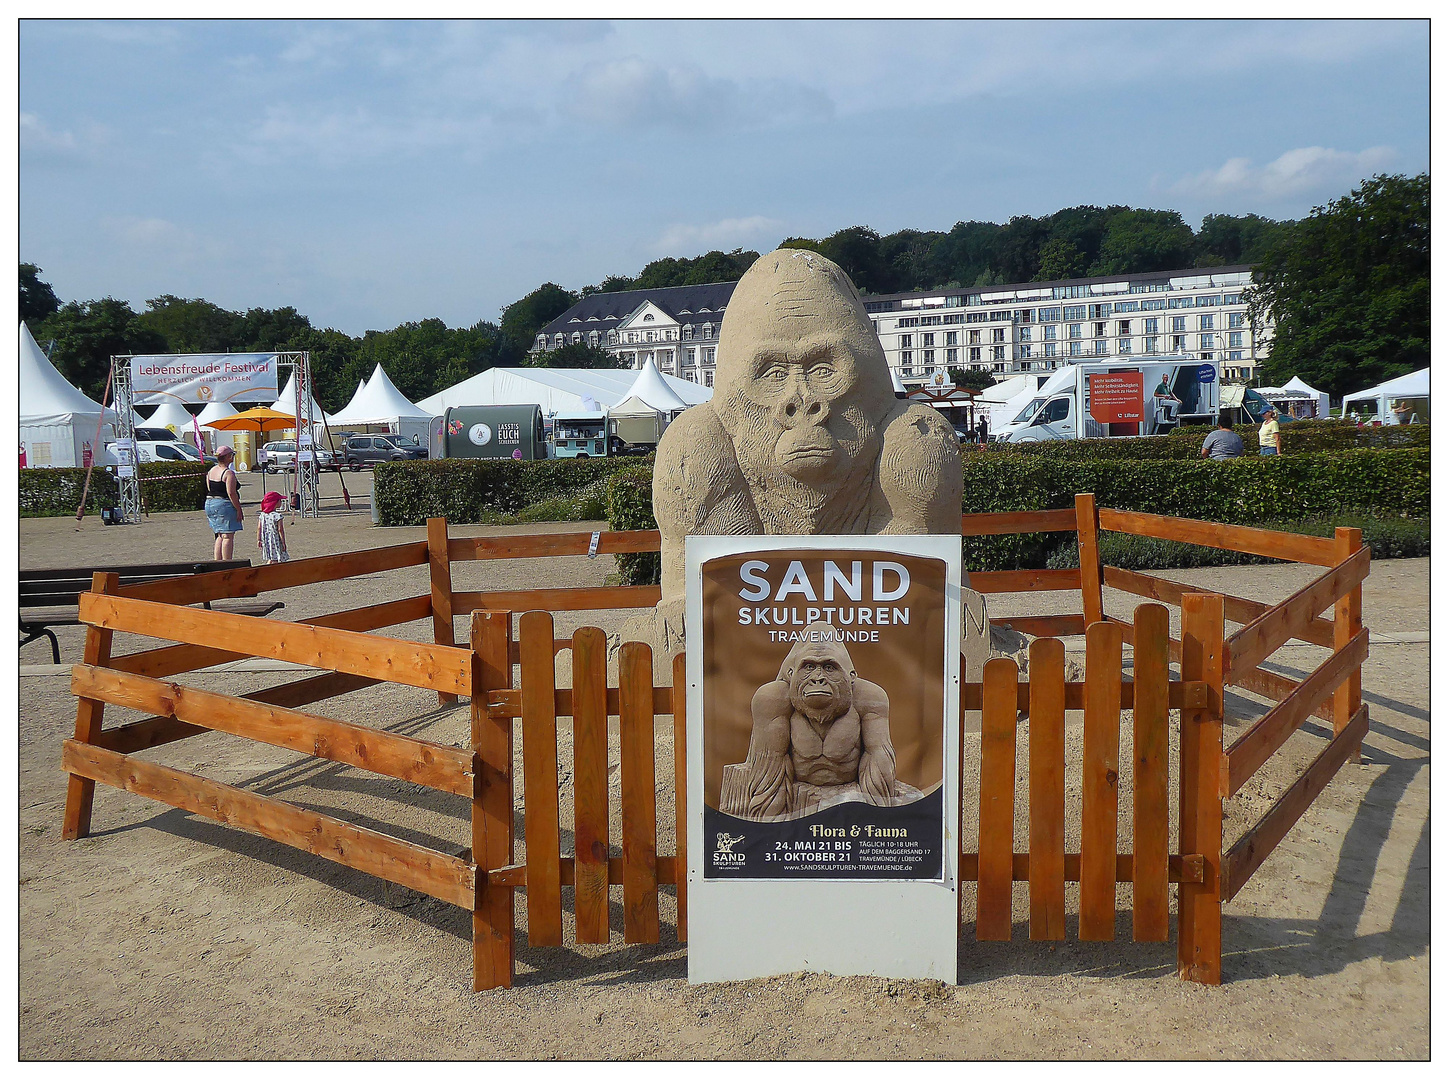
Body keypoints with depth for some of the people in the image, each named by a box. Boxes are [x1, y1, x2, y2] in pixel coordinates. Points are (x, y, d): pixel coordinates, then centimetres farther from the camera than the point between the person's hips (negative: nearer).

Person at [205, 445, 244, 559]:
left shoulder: (211, 471, 11)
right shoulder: (229, 473, -14)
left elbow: (209, 489, 16)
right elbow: (231, 493, -19)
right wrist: (239, 510, -15)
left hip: (209, 504, 9)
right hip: (224, 505, -9)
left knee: (219, 536, 15)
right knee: (228, 536, -6)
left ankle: (217, 563, 13)